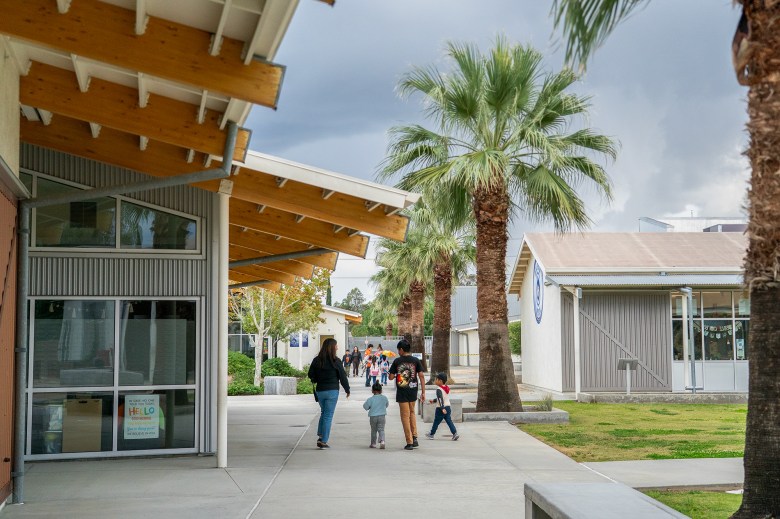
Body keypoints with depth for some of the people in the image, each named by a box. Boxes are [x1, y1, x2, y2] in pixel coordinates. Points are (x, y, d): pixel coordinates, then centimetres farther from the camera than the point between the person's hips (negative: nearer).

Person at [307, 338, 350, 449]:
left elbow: (311, 375, 3)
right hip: (332, 391, -4)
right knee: (328, 416, 0)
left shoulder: (316, 360, 2)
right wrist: (347, 390, 6)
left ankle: (320, 436, 10)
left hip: (319, 391, 4)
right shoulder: (335, 361, -10)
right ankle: (323, 441, -1)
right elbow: (343, 376, -5)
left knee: (323, 413, 21)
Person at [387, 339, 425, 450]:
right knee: (412, 413, 22)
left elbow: (391, 377, -4)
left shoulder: (397, 361, -7)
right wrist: (423, 392, 1)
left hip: (402, 392, -3)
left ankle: (409, 442, 2)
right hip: (413, 391, 3)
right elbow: (421, 376, -3)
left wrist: (389, 373, 20)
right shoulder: (416, 360, -1)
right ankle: (414, 437, 10)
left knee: (405, 416, 4)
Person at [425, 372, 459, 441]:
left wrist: (442, 408, -32)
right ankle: (455, 433, -10)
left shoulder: (439, 389, -15)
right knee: (449, 421, 4)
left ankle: (431, 434, 21)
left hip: (441, 409, -7)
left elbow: (440, 399, -26)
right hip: (448, 407, 7)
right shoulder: (447, 388, 12)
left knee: (436, 422, 7)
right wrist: (434, 400, 34)